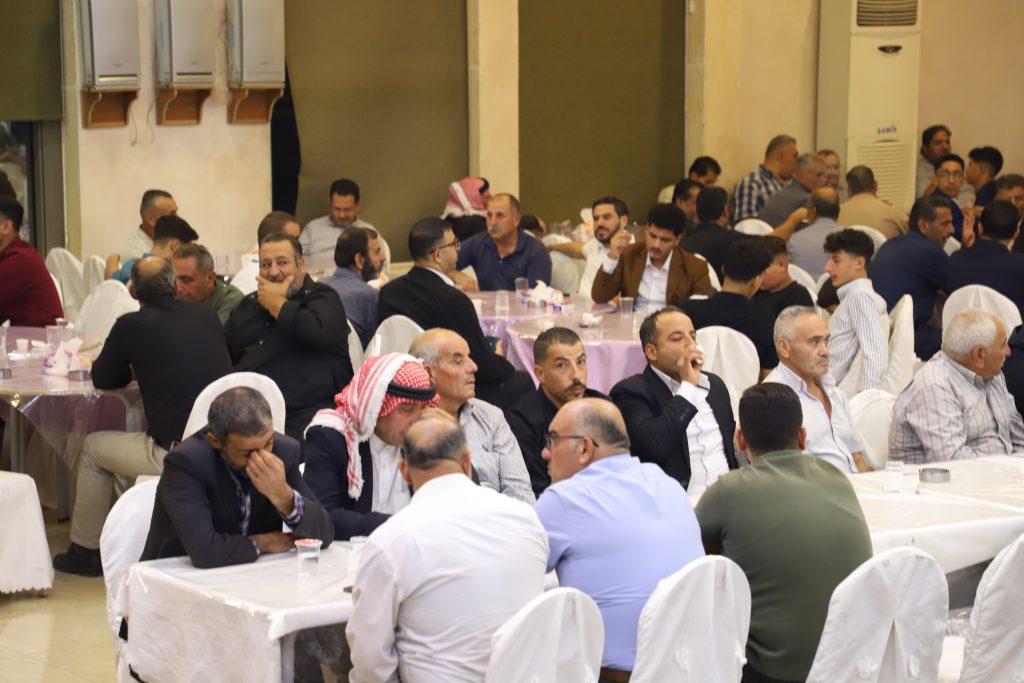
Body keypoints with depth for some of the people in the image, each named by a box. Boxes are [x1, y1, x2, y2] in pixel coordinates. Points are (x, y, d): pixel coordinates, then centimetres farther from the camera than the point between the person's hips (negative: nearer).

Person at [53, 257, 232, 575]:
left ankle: (85, 551, 28)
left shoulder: (132, 325, -7)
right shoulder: (207, 315, 7)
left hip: (176, 452, -6)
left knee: (93, 447, 20)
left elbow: (102, 378, 8)